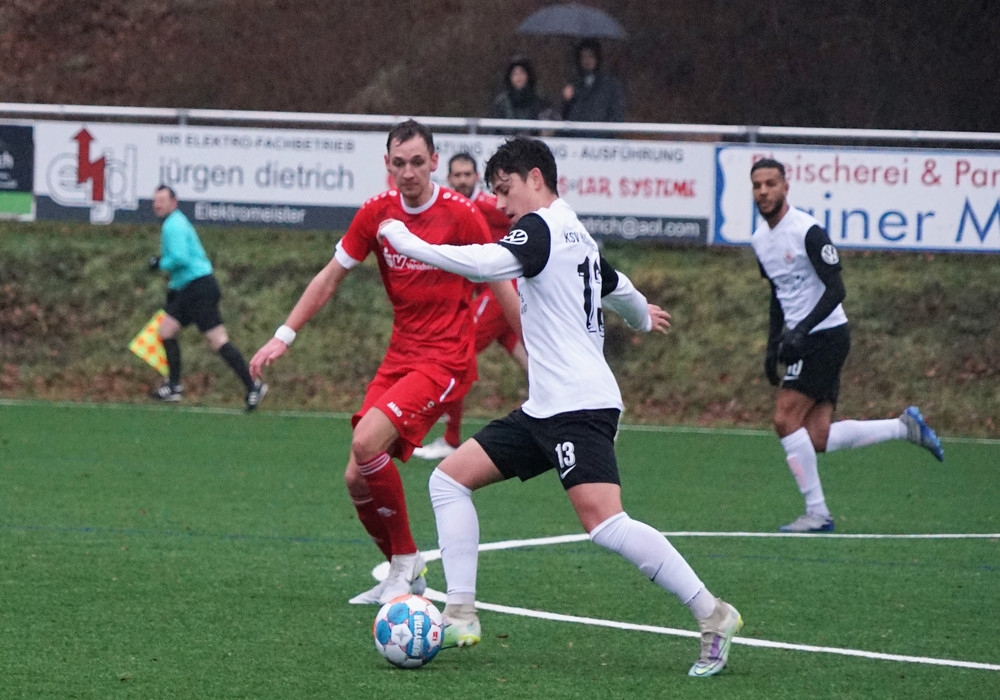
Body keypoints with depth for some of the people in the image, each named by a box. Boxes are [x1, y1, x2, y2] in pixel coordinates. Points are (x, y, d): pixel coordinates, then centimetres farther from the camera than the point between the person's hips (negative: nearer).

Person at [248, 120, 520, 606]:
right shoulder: (376, 212, 3)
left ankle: (406, 561, -7)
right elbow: (331, 277, 12)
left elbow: (500, 286, -2)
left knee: (367, 442, -25)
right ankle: (402, 572, 19)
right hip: (399, 358, 6)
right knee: (357, 477, -1)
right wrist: (284, 336, 8)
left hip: (446, 360, -6)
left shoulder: (460, 213, -10)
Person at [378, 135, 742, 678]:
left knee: (604, 522, -23)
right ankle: (461, 616, 2)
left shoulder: (541, 227, -8)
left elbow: (486, 264, -25)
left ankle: (713, 616, -17)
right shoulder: (575, 236, 21)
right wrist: (642, 315, 62)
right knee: (449, 479, 7)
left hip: (579, 404, -11)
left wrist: (407, 243, -16)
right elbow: (616, 287, 39)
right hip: (546, 409, 11)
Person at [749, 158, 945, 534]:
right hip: (803, 342, 8)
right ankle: (904, 426, 16)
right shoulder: (760, 240, 11)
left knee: (786, 420, -14)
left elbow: (836, 289, -18)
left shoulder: (807, 231, -15)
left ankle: (817, 513, -7)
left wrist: (802, 330, -27)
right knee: (817, 439, 0)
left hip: (826, 334, -8)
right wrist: (773, 347, 20)